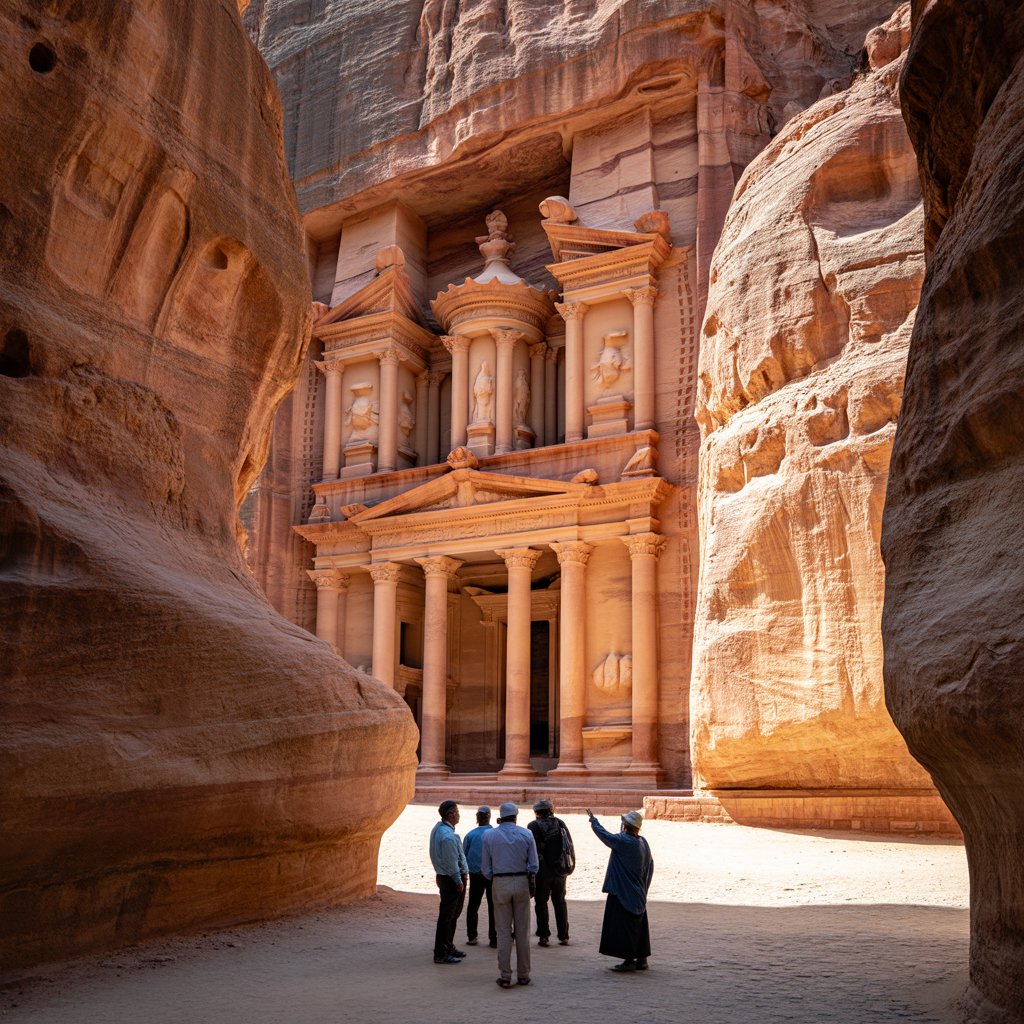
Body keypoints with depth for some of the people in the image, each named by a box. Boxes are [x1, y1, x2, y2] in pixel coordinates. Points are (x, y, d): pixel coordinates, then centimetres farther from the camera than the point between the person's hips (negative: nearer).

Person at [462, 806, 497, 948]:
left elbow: (464, 855, 1)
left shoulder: (470, 835, -5)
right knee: (493, 907, 5)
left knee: (473, 905, 14)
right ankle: (494, 939, 4)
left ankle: (471, 936, 16)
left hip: (475, 875, 1)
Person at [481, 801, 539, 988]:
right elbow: (533, 865, -1)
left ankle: (505, 976, 4)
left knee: (503, 932, 4)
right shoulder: (526, 835, -1)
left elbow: (485, 868, 1)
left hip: (500, 883, 0)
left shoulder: (489, 836, -1)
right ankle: (523, 974, 12)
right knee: (522, 931, 8)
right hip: (522, 883, 0)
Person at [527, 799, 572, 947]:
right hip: (560, 869, 4)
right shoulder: (559, 823, 4)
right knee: (560, 901, 15)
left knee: (541, 902, 7)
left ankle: (544, 936, 3)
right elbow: (570, 845, 4)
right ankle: (564, 936, 15)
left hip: (542, 869, -4)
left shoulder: (534, 826, -7)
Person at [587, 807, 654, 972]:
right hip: (638, 895, 8)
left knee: (624, 927, -2)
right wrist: (644, 888, 20)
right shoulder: (643, 843, 5)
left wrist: (592, 819, 11)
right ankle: (642, 959, 19)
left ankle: (629, 960, -1)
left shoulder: (623, 841, -18)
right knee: (639, 926, 13)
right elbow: (650, 867, 12)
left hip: (623, 894, -8)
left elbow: (604, 834, -5)